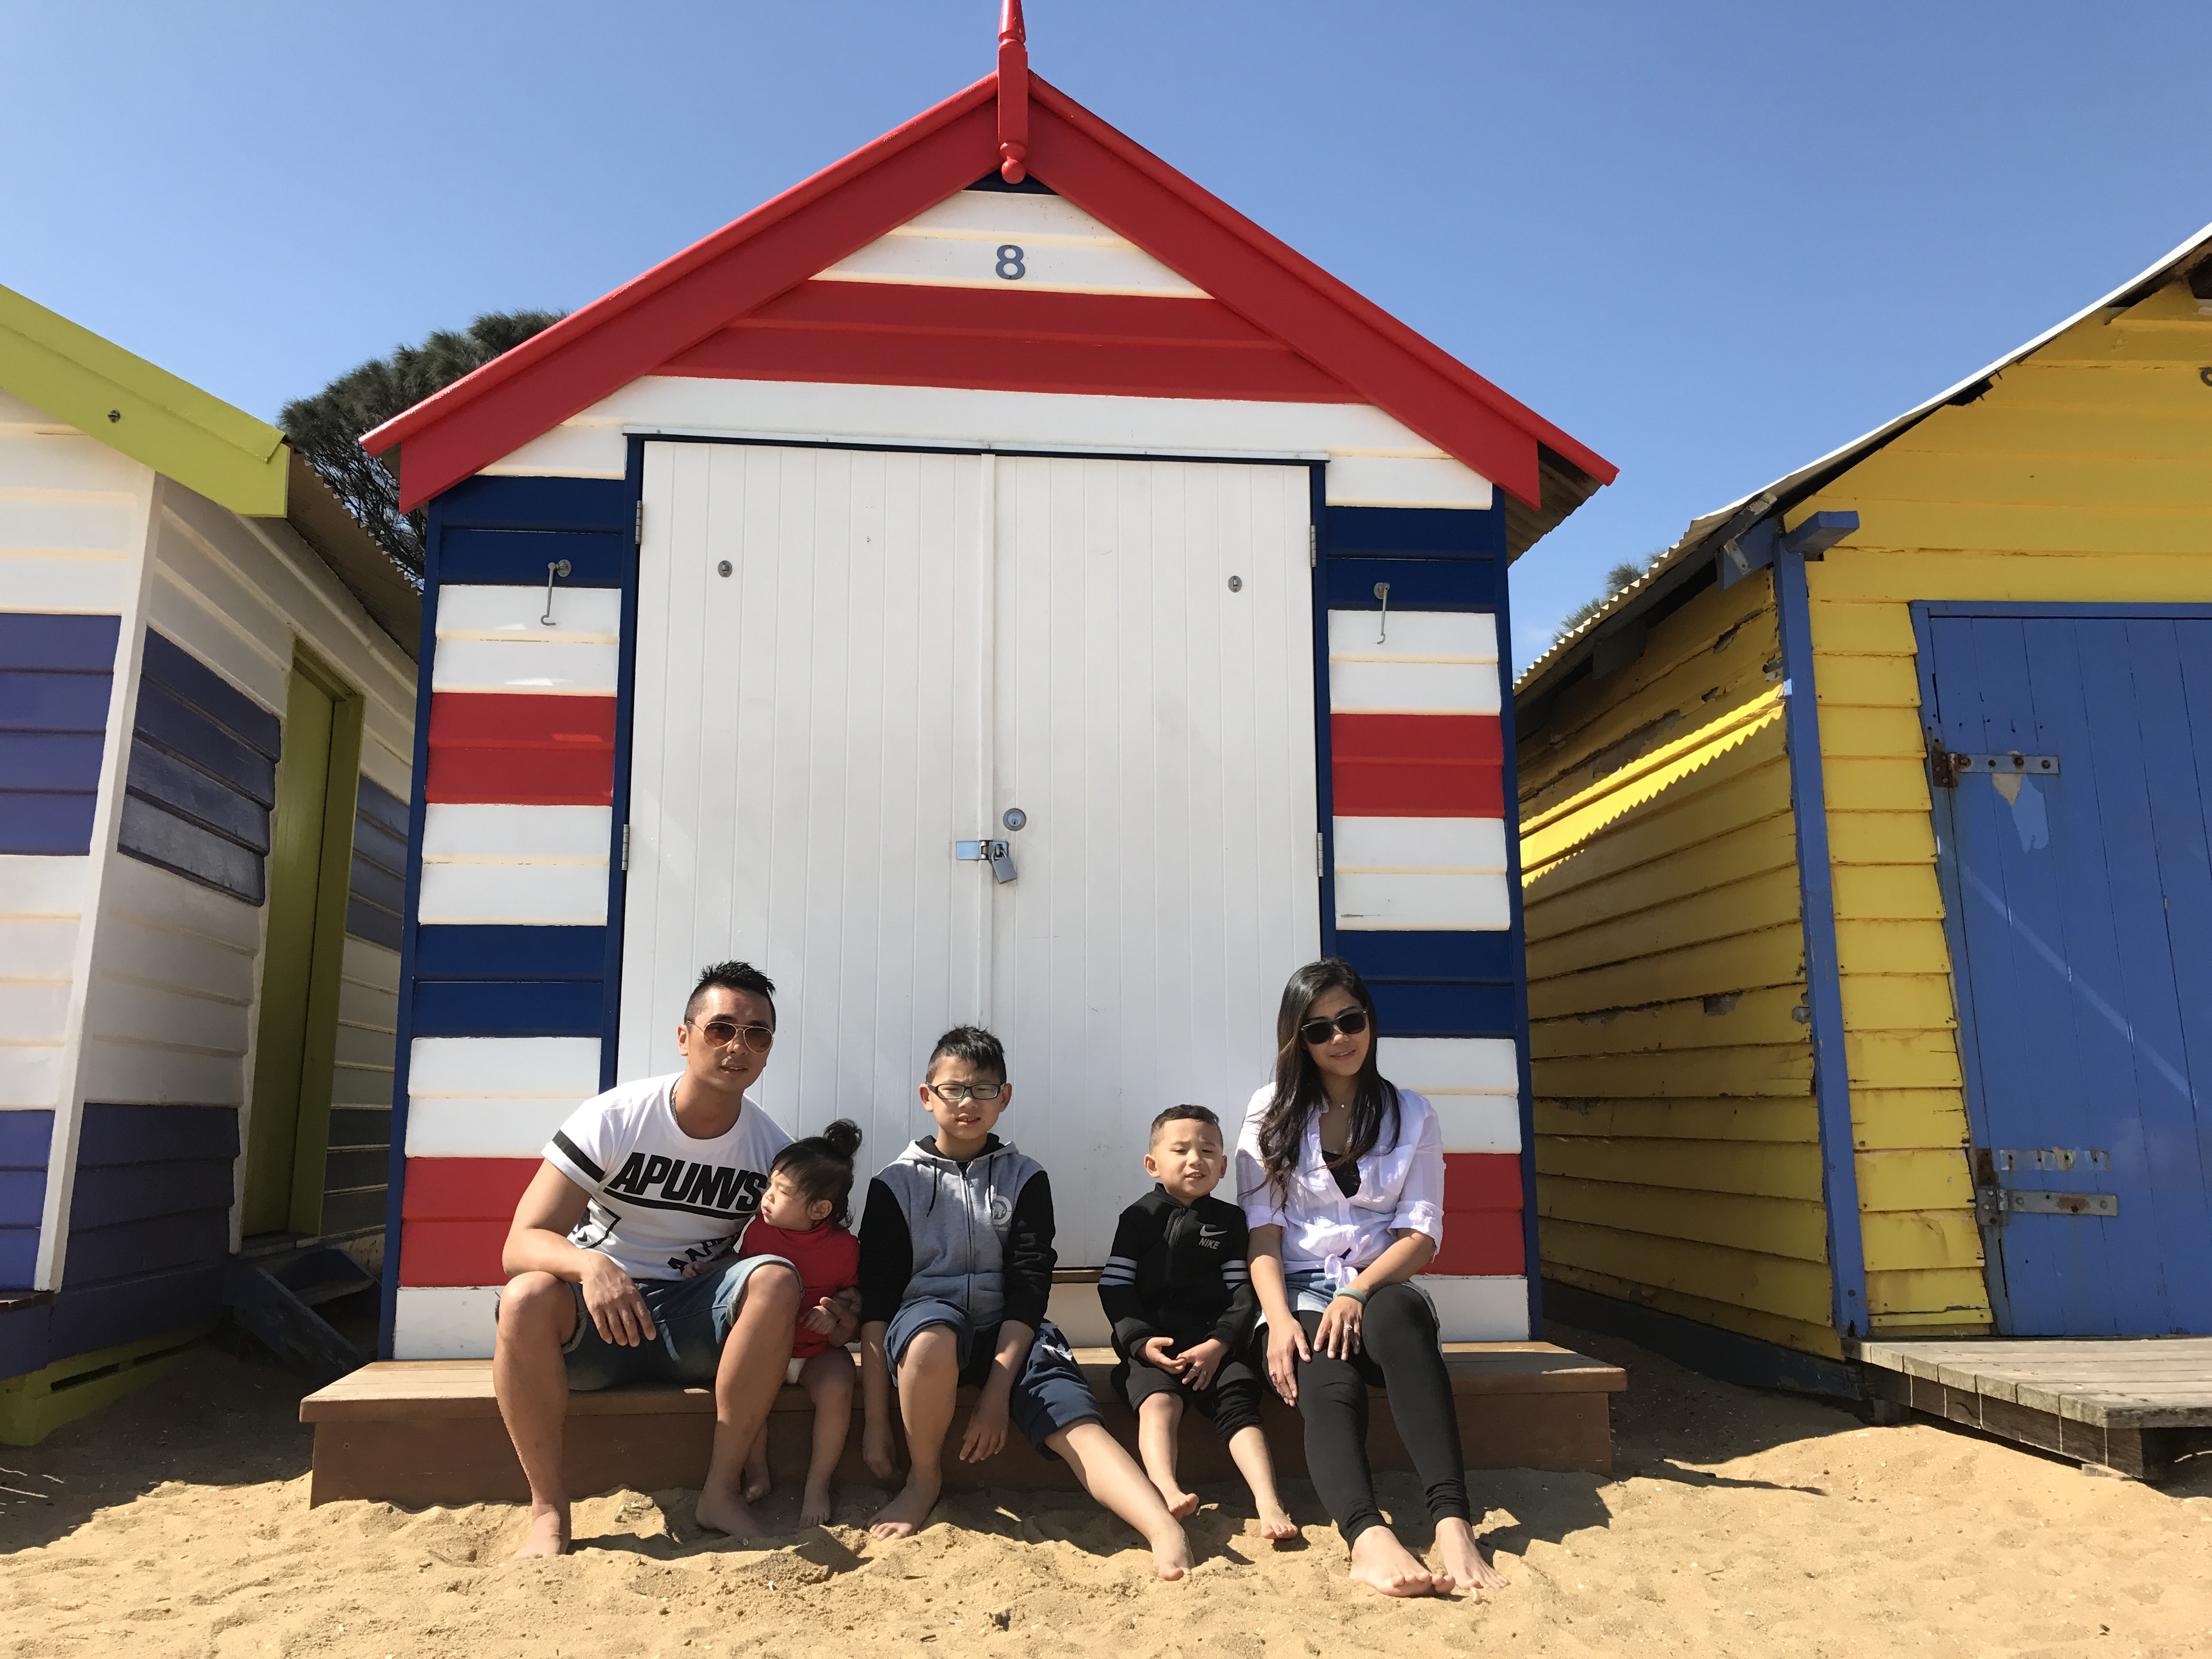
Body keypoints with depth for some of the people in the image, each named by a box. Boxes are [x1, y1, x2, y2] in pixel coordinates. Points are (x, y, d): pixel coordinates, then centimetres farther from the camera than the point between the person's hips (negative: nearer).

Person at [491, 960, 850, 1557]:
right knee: (528, 1297, -33)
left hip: (695, 1325, 2)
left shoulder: (772, 1149, -2)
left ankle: (723, 1490, -20)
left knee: (776, 1280, -27)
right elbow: (521, 1244, -17)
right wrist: (591, 1265, -40)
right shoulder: (613, 1118, -11)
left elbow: (797, 1247, 4)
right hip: (590, 1325, -1)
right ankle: (548, 1508, -19)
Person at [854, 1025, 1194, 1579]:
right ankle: (924, 1478, -12)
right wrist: (876, 1421, -10)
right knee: (932, 1334, -37)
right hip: (924, 1321, -1)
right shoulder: (897, 1183, 3)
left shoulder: (1024, 1179, 6)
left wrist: (997, 1392, -17)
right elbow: (875, 1302, -2)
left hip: (1008, 1333, 1)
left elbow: (1027, 1288, -3)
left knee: (1074, 1419, -27)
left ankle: (1167, 1532, -46)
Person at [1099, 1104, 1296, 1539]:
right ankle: (1167, 1492, -50)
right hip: (1151, 1344, -2)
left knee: (1239, 1404, -23)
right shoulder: (1140, 1217, 10)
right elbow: (1114, 1286, 4)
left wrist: (1219, 1343, -9)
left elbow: (1243, 1291, 8)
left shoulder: (1229, 1220, 15)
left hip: (1214, 1343, 2)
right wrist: (1140, 1341, -12)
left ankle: (1269, 1503, -33)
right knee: (1159, 1401, -30)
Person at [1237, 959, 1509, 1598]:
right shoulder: (1271, 1113, 8)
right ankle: (1369, 1539, -58)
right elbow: (1262, 1233, 0)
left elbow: (1422, 1234, 1)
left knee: (1401, 1316, -37)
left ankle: (1453, 1523, -49)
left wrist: (1357, 1293, -17)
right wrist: (1279, 1318, -18)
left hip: (1381, 1290, 0)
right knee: (1329, 1387, -35)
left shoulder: (1412, 1116, 10)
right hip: (1301, 1292, 0)